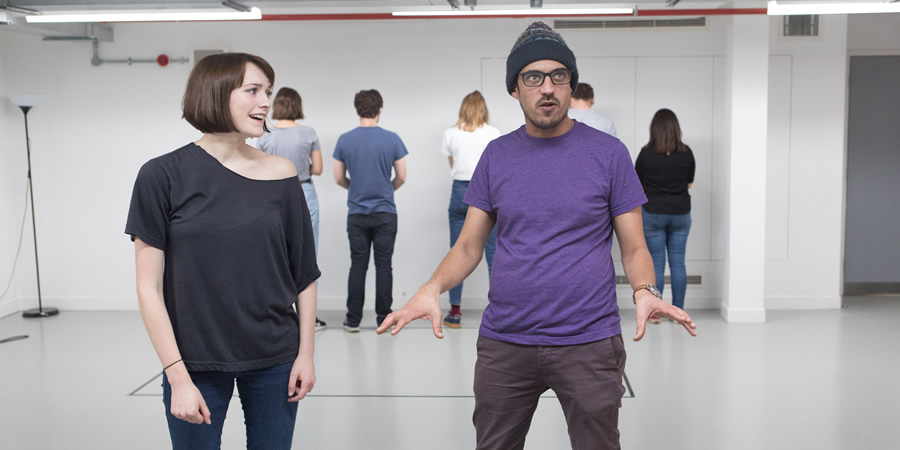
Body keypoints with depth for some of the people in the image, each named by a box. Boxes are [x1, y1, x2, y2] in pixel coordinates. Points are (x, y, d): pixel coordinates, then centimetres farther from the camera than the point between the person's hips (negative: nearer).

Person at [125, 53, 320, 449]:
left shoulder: (280, 174, -2)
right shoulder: (163, 176, -7)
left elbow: (305, 273, 3)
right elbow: (149, 288, -7)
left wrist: (306, 353, 1)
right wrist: (178, 377, -10)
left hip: (274, 361, 2)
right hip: (195, 364, -1)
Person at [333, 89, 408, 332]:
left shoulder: (344, 140, -2)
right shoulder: (392, 139, -6)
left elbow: (339, 179, 3)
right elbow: (401, 177, -2)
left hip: (356, 214, 1)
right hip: (385, 214, -1)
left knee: (358, 266, 7)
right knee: (383, 266, 5)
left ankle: (353, 320, 9)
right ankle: (383, 319, 10)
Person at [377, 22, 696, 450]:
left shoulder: (608, 152, -2)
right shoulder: (497, 154, 5)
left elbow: (633, 248, 0)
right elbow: (469, 246, 5)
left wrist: (645, 292, -22)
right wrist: (431, 288, -14)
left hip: (589, 343, -2)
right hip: (505, 343, 2)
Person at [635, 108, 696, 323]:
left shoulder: (646, 153, -11)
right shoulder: (686, 153, -4)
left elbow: (637, 184, -2)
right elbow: (689, 182, 7)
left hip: (653, 213, -2)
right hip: (680, 213, 2)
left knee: (656, 263, 3)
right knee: (678, 262, 8)